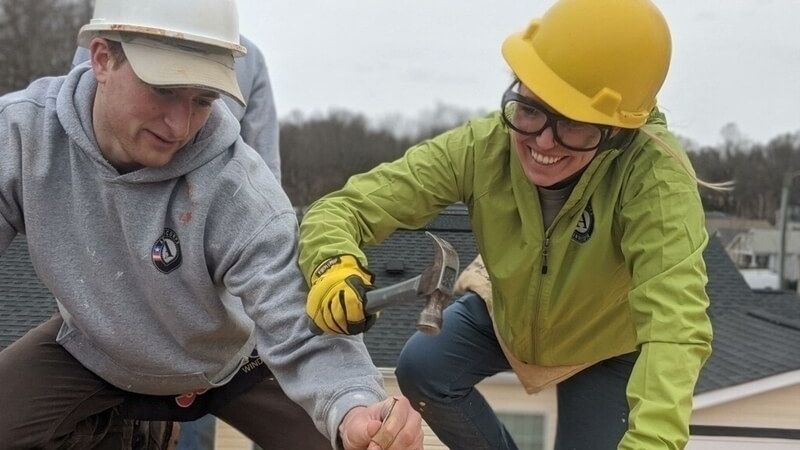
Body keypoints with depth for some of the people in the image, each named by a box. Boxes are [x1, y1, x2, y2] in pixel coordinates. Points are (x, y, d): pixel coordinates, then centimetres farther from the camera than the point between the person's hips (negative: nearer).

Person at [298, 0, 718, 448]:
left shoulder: (654, 174, -41)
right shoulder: (484, 146, -32)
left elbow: (675, 321, -53)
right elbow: (346, 206, -29)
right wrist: (334, 265, -54)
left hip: (608, 345, -2)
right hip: (507, 315, 2)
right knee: (422, 369, -18)